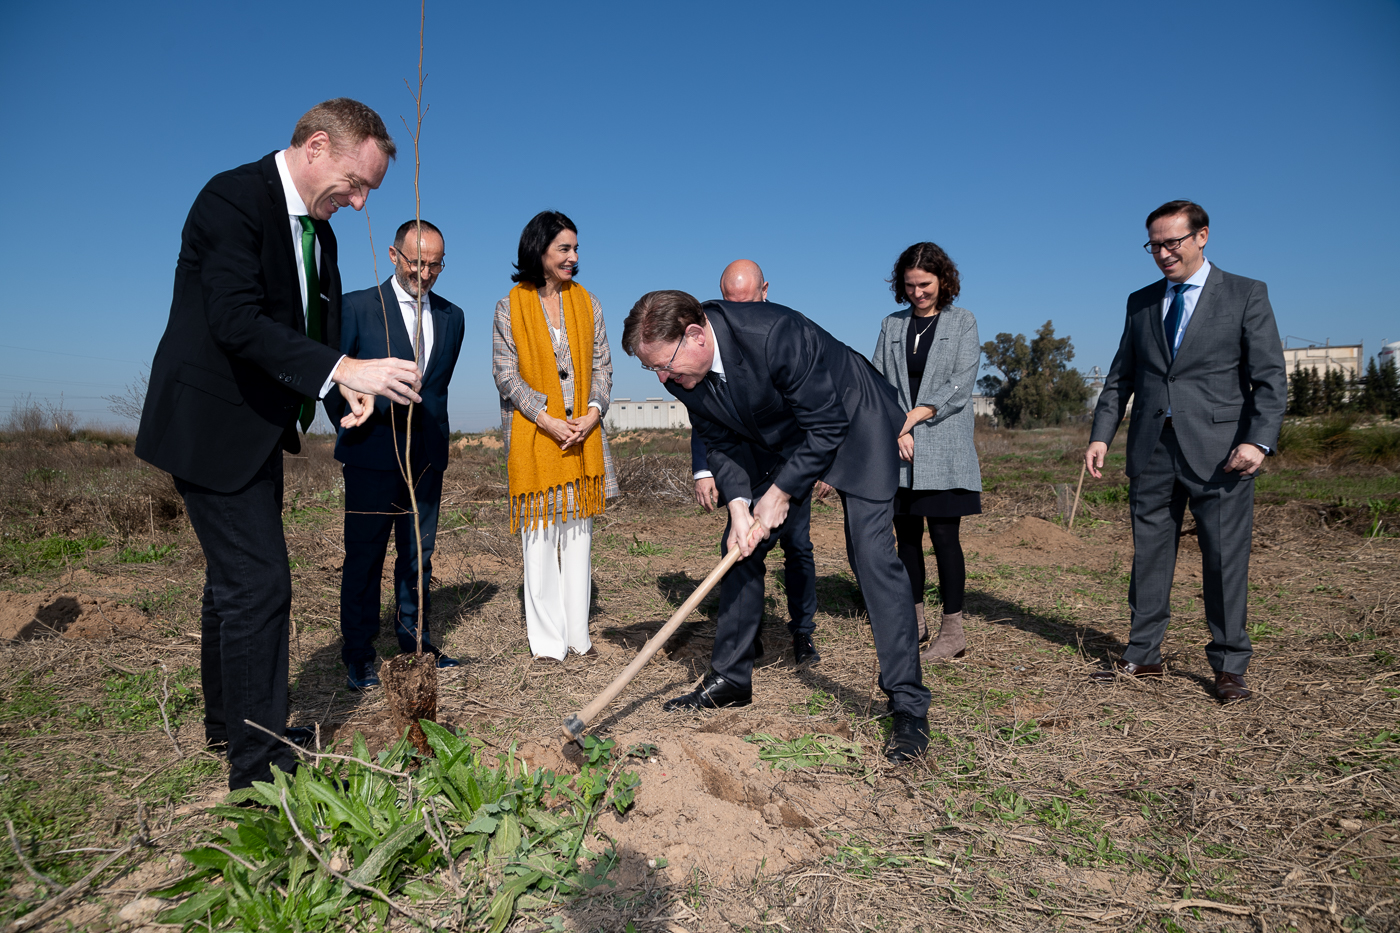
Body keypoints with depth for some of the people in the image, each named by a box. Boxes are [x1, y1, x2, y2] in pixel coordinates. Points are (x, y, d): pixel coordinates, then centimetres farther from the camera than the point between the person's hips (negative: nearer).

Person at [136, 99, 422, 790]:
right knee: (258, 584, -10)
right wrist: (344, 369, -36)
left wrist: (351, 385, -8)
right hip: (213, 426, -9)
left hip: (257, 428, 10)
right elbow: (235, 320, -29)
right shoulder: (233, 197, -18)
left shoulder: (318, 230, 9)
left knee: (234, 577, 20)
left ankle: (226, 721, 38)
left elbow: (321, 324, 11)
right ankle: (258, 765, 2)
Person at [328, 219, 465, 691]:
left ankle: (415, 642, 24)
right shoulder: (357, 306, -1)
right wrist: (350, 428, 1)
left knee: (419, 555, 12)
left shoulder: (452, 317, 12)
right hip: (372, 454, -4)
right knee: (365, 555, 2)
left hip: (426, 454, 4)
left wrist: (431, 432, 11)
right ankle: (358, 655, 12)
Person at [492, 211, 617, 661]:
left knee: (579, 532, 8)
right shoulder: (510, 307, 0)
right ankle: (547, 641, 9)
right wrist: (549, 420, -15)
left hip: (584, 434, 4)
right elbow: (506, 374, -5)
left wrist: (592, 413, -9)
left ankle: (578, 634, 17)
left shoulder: (586, 303, 10)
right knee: (540, 535, -1)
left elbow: (602, 365, 8)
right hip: (534, 436, -3)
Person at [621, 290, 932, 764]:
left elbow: (826, 427, -28)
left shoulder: (776, 334, -37)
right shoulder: (682, 371, -15)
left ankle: (909, 706, -8)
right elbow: (721, 441, -3)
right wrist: (739, 506, -17)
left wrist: (779, 495, -22)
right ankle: (730, 678, 19)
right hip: (779, 438, 7)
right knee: (740, 546, 3)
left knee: (871, 551, -17)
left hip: (853, 425, -6)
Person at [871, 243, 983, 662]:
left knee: (943, 534, -6)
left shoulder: (962, 322, 6)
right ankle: (913, 621, 18)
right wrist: (895, 430, -8)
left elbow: (960, 384, -5)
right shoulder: (891, 325, 14)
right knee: (906, 536, 7)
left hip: (943, 448, -3)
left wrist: (913, 416, -13)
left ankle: (952, 630, 2)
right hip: (898, 450, 4)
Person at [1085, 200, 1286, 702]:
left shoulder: (1246, 294, 3)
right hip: (1152, 450, 4)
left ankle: (1229, 666, 16)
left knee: (1225, 558, 2)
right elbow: (1121, 377, 15)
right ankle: (1142, 655, 19)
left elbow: (1270, 376, -3)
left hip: (1218, 449, -3)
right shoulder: (1141, 302, 14)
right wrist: (1101, 434, 3)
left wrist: (1259, 439, -17)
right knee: (1148, 554, 8)